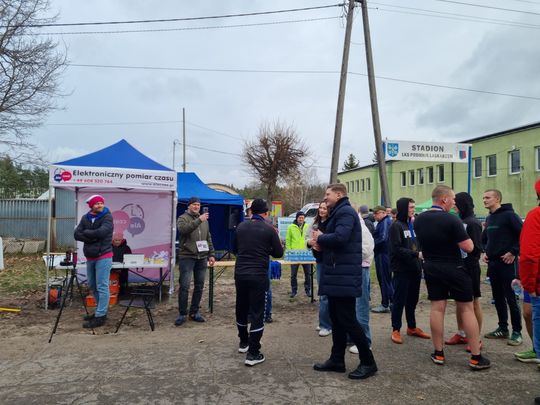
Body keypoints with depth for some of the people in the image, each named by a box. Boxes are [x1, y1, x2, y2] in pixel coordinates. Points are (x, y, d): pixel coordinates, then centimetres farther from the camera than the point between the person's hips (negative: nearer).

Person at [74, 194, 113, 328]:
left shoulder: (107, 217, -9)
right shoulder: (85, 218, 8)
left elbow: (101, 232, -24)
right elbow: (76, 235, -2)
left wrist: (86, 232, -9)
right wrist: (93, 237, -16)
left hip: (103, 256, -7)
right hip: (89, 257, 7)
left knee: (102, 286, -6)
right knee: (92, 285, 17)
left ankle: (100, 317, -1)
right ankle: (100, 310, 31)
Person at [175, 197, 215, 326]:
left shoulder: (204, 220, 16)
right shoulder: (183, 218, -1)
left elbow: (209, 239, 19)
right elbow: (183, 229, -23)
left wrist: (211, 254, 13)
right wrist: (199, 220, -29)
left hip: (202, 258, 5)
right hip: (187, 257, -5)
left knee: (199, 286, 9)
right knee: (184, 286, -4)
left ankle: (194, 312, 21)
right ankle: (182, 314, 7)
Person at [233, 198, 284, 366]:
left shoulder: (241, 227, 5)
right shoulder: (269, 229, -6)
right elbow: (279, 253, 0)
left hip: (240, 273, 5)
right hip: (258, 275, -4)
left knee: (241, 308, 20)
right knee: (257, 313, 2)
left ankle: (244, 342, 37)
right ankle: (253, 353, 2)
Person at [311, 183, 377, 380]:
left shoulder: (346, 212, -14)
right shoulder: (338, 213, 19)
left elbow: (340, 237, -29)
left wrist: (320, 238, -12)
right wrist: (321, 245, -1)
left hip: (344, 276, -10)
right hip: (336, 275, 10)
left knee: (347, 320, -4)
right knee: (336, 318, 15)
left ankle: (368, 362, 9)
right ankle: (337, 359, 25)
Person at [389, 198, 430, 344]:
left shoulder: (414, 225, 14)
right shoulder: (396, 226, -10)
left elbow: (418, 244, 18)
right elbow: (397, 249, -18)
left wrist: (421, 256, 1)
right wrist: (416, 254, -21)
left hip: (415, 269, 7)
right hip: (402, 270, -7)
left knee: (412, 300, 16)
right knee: (399, 300, 1)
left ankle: (412, 327, 29)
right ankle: (396, 330, 12)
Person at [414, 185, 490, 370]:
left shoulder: (419, 220, 1)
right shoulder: (451, 220, -19)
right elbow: (468, 247, -17)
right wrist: (463, 235, 1)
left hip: (431, 269, 5)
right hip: (454, 269, -5)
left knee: (437, 308, 9)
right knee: (467, 309, 5)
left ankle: (438, 353, 14)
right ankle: (476, 357, 8)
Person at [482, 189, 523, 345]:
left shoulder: (509, 215, -10)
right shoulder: (489, 218, 14)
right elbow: (484, 238, 27)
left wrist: (513, 252, -16)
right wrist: (485, 251, 13)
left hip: (507, 263, -8)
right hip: (492, 263, 8)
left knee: (511, 298, -2)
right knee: (498, 298, 13)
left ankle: (516, 332, 9)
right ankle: (503, 328, 23)